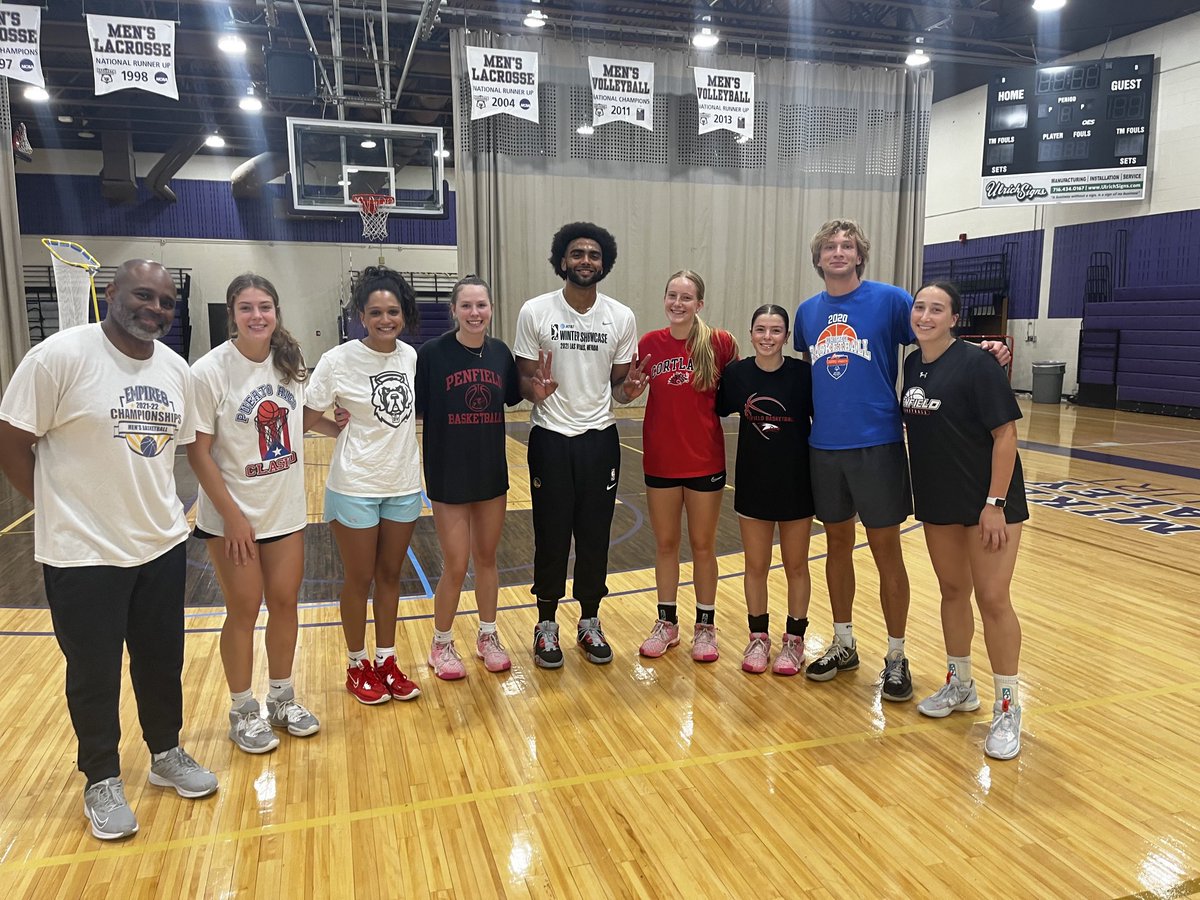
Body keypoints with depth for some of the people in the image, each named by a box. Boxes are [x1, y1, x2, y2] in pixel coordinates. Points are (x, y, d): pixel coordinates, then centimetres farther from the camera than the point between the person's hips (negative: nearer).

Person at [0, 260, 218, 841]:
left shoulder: (176, 368, 2)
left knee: (163, 662, 18)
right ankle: (102, 781, 32)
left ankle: (167, 755, 40)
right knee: (94, 673, 12)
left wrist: (153, 504, 5)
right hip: (84, 554, -5)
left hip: (163, 545, 5)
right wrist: (61, 507, -4)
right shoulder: (61, 356, -15)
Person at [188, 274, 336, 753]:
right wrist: (232, 516, -16)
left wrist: (345, 428, 1)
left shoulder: (289, 361, -1)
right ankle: (243, 712, 26)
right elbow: (198, 452, -14)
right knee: (244, 610, 7)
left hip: (285, 510, 5)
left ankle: (282, 699, 31)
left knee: (285, 602, 12)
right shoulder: (209, 371, -16)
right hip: (233, 516, -4)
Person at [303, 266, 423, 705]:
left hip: (403, 484, 4)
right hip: (356, 487, -4)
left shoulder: (411, 356, 0)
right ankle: (357, 666, 27)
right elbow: (306, 416, -9)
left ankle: (386, 661, 29)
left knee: (390, 575, 15)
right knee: (359, 580, 9)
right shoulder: (339, 360, -14)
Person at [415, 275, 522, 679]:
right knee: (455, 566, 2)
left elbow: (514, 397, 13)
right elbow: (414, 408, -9)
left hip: (492, 472, 4)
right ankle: (441, 644, 24)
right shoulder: (432, 353, -12)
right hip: (448, 474, -4)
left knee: (486, 558, 16)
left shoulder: (500, 352, 0)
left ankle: (487, 637, 34)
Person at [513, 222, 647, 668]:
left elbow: (617, 387, 9)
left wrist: (628, 390, -14)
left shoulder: (621, 317, 3)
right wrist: (535, 390, -25)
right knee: (551, 535, 6)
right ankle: (546, 625, 23)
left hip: (600, 439, 2)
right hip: (550, 439, -2)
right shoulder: (535, 312, -4)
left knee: (595, 534, 10)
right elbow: (522, 381, -2)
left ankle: (589, 622, 27)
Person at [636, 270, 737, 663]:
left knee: (703, 545, 11)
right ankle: (667, 622, 28)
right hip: (660, 459, 2)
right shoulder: (650, 343, -2)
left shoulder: (720, 343, -7)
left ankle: (705, 626, 25)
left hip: (705, 459, -2)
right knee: (665, 543, 13)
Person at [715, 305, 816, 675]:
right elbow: (717, 411, 8)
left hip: (796, 482, -1)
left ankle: (794, 640, 27)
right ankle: (759, 637, 28)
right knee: (756, 566, 11)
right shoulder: (737, 373, -5)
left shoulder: (804, 373, -11)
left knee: (796, 566, 12)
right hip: (753, 481, 2)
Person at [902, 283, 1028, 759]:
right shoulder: (912, 364, 4)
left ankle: (1007, 708, 12)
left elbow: (1005, 434, -15)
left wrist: (995, 503, -19)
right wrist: (915, 488, 10)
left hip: (987, 500, -6)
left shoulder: (976, 363, -14)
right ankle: (959, 686, 32)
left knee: (992, 598, -3)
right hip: (937, 499, 6)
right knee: (953, 590, 15)